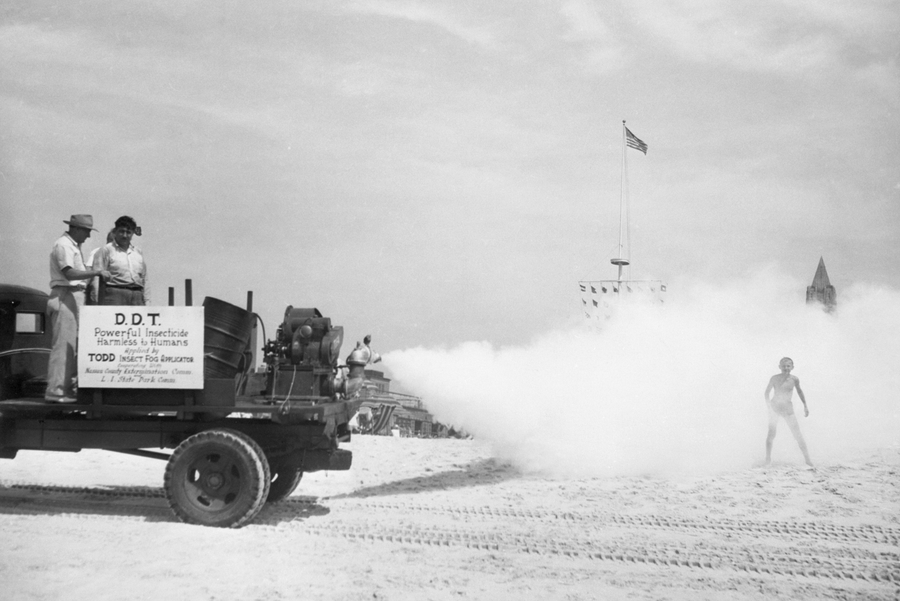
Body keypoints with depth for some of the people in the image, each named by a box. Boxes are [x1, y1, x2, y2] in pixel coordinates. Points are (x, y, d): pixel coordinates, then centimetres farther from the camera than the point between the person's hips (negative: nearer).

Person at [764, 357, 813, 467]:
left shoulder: (794, 379, -6)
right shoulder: (774, 378, -11)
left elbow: (799, 391, 12)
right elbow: (767, 392, -5)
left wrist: (805, 406, 13)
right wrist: (769, 405, -17)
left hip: (788, 409, 1)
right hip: (774, 408, -1)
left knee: (798, 435, -2)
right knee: (771, 434, 2)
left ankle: (808, 460, 4)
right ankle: (768, 459, 13)